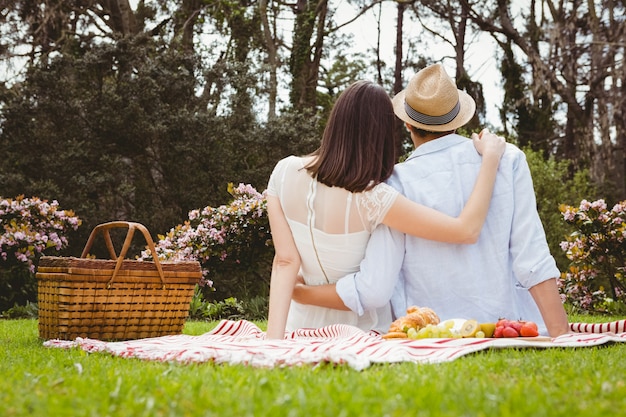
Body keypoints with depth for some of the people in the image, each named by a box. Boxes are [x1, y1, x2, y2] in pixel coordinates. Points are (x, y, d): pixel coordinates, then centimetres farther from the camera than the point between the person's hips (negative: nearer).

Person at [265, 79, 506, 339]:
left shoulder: (284, 172, -15)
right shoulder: (371, 198, -30)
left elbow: (285, 261, -18)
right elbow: (467, 230, -31)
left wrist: (274, 336, -18)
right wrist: (491, 156, -22)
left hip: (301, 325, 3)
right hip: (360, 329, -3)